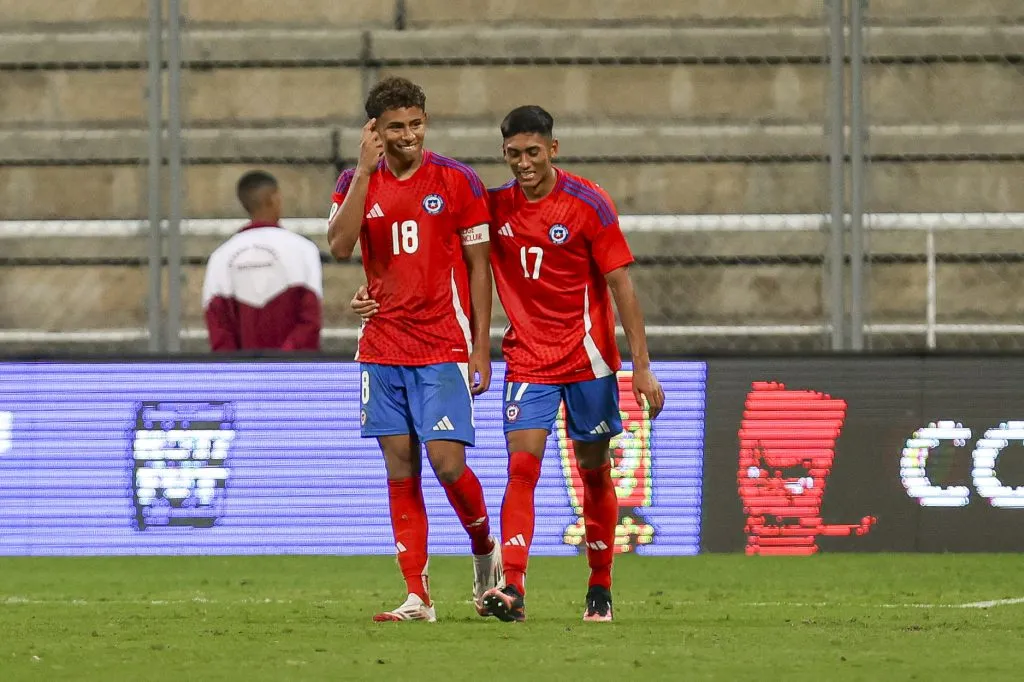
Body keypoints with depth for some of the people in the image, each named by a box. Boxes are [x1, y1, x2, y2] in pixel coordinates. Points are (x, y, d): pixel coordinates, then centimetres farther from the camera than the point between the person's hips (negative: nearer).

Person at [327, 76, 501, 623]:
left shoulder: (457, 181, -1)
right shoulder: (357, 182, 6)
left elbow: (479, 266, 1)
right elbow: (340, 246, -11)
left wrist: (481, 347, -4)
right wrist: (364, 171, -14)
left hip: (444, 348, -3)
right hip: (382, 347, 3)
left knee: (447, 462, -13)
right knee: (400, 469, 2)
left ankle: (485, 549, 16)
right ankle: (417, 597, 4)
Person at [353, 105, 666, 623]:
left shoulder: (588, 204, -8)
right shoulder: (495, 206, 1)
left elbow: (621, 285, -7)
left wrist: (642, 366, -10)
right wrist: (382, 300, -2)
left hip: (588, 356, -2)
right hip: (527, 360, 2)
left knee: (595, 472, 7)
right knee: (521, 468, -13)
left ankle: (600, 589, 21)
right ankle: (511, 589, -24)